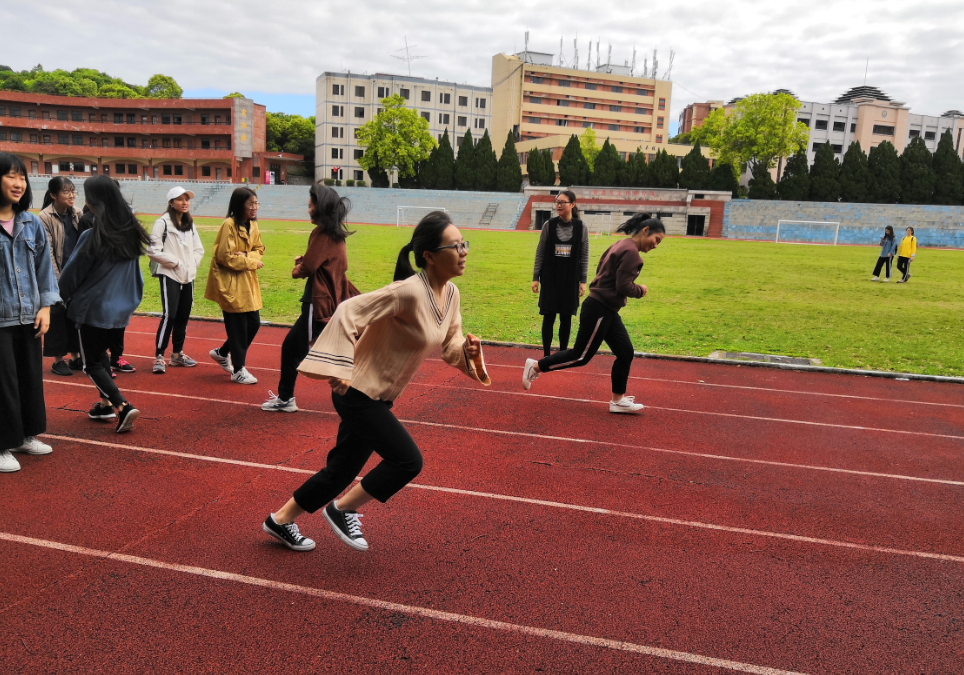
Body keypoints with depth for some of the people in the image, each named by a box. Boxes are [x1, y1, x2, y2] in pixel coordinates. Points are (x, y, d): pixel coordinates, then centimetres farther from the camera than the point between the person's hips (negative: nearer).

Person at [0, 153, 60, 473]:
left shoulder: (32, 224, 5)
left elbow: (44, 267, 10)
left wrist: (45, 307, 4)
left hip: (28, 315, 5)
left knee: (32, 375, 14)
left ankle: (27, 434, 31)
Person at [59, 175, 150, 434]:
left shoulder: (92, 237, -19)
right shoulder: (132, 232, 0)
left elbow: (71, 274, -8)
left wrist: (62, 295, 12)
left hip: (94, 308, -6)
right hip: (122, 307, 6)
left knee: (92, 363, 6)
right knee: (101, 353, 25)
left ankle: (123, 406, -10)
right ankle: (106, 403, 26)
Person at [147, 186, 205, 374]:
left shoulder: (190, 224, 13)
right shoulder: (162, 223, -8)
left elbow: (199, 249, 19)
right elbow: (153, 250, -13)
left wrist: (193, 263, 3)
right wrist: (175, 262, -11)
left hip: (188, 277, 7)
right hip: (170, 276, -7)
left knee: (183, 316, 11)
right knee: (169, 315, -14)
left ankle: (177, 354, 24)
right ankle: (159, 357, -6)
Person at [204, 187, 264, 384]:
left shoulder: (252, 225, 7)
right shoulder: (229, 225, -17)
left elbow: (259, 249, 10)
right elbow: (225, 257, -19)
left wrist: (246, 255, -12)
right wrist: (252, 262, -12)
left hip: (248, 281, 8)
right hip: (230, 283, -7)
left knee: (254, 323, 7)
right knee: (238, 326, -2)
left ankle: (222, 353, 29)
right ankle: (238, 370, 12)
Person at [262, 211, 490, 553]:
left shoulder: (450, 293, 1)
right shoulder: (409, 291, -25)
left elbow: (449, 342, 13)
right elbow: (349, 312, -26)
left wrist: (465, 349, -9)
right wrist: (339, 368, -31)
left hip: (380, 397, 9)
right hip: (358, 393, -9)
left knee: (343, 469, 17)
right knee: (408, 460, -9)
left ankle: (280, 520, 36)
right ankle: (342, 509, 13)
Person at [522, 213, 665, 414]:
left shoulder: (621, 245, 13)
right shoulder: (630, 251, -17)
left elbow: (602, 269, 18)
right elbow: (624, 286, -21)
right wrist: (640, 291, -3)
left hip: (607, 311, 10)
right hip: (599, 310, -10)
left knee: (626, 353, 10)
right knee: (581, 356, -2)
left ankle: (618, 400, 17)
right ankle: (536, 366, 10)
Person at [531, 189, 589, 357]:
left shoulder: (581, 228, -1)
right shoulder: (549, 225, -1)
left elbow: (584, 256, 2)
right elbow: (540, 253, 2)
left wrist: (583, 281, -1)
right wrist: (535, 277, 0)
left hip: (570, 280, 0)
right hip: (550, 279, 0)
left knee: (566, 318, 7)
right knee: (549, 317, 2)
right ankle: (546, 355, 12)